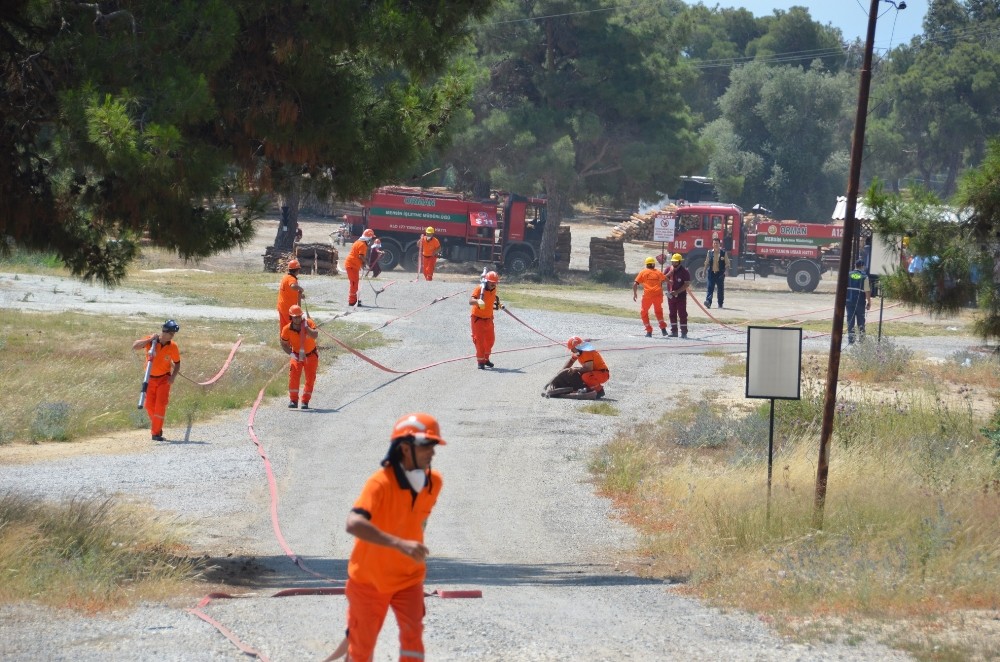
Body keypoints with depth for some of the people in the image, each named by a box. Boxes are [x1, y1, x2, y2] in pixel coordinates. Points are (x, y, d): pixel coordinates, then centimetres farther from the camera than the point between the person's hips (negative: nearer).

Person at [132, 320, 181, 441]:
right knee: (150, 405, 4)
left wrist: (173, 376, -13)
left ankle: (156, 432, -6)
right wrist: (150, 340, -32)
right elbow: (135, 346, -25)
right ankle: (156, 428, 25)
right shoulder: (150, 341, -13)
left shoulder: (173, 347, -10)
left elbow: (177, 363, 3)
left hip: (164, 379, -1)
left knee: (160, 405, -12)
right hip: (150, 378, 1)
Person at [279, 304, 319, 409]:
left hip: (311, 354, 0)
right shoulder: (287, 329, -15)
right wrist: (291, 354, -16)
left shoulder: (309, 323, -18)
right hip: (296, 355, 0)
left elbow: (315, 335, -34)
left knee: (310, 378, -1)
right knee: (294, 374, -20)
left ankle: (305, 401, 11)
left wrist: (306, 327, -36)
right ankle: (293, 400, -13)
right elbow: (284, 344, -2)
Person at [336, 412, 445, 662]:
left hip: (408, 578, 4)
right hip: (369, 578, -4)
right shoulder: (380, 482, -26)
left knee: (413, 633, -15)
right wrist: (399, 544, -51)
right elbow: (354, 523, -42)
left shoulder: (434, 482, -6)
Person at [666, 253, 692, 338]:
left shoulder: (684, 271, -9)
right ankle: (674, 331, 18)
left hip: (681, 296, -5)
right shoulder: (669, 269, 7)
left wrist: (677, 292, -19)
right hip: (670, 295, 5)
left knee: (682, 314, -4)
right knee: (672, 314, 10)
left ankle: (684, 332, -1)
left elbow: (687, 284, -12)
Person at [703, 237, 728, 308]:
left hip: (720, 273, -1)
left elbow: (727, 263, 3)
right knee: (710, 287, -10)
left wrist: (726, 270, -11)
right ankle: (708, 302, -18)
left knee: (720, 289, 5)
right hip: (711, 273, 1)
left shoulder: (723, 253, 2)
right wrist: (704, 271, 10)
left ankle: (720, 304, 15)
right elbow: (707, 263, 14)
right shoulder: (710, 253, 7)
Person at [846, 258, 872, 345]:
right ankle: (862, 338, 12)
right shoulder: (864, 277, -7)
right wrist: (869, 302, -1)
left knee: (850, 321, 5)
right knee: (861, 321, 10)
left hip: (849, 301, 2)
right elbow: (867, 291, -9)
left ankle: (850, 340, 3)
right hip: (860, 301, -2)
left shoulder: (848, 275, 0)